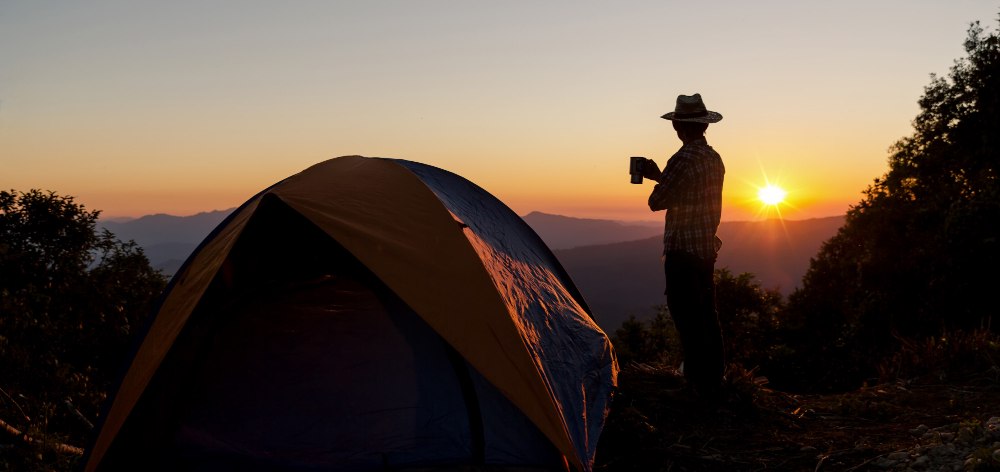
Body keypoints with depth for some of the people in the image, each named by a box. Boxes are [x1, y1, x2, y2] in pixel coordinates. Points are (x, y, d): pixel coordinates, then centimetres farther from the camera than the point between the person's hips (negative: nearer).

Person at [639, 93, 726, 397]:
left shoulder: (683, 160, -18)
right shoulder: (714, 159, 9)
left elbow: (656, 202, -15)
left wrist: (656, 178, 5)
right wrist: (659, 176, 21)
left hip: (683, 251, -9)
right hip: (708, 248, 9)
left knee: (688, 318, -2)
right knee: (707, 315, 16)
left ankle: (699, 384, 3)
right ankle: (714, 380, 26)